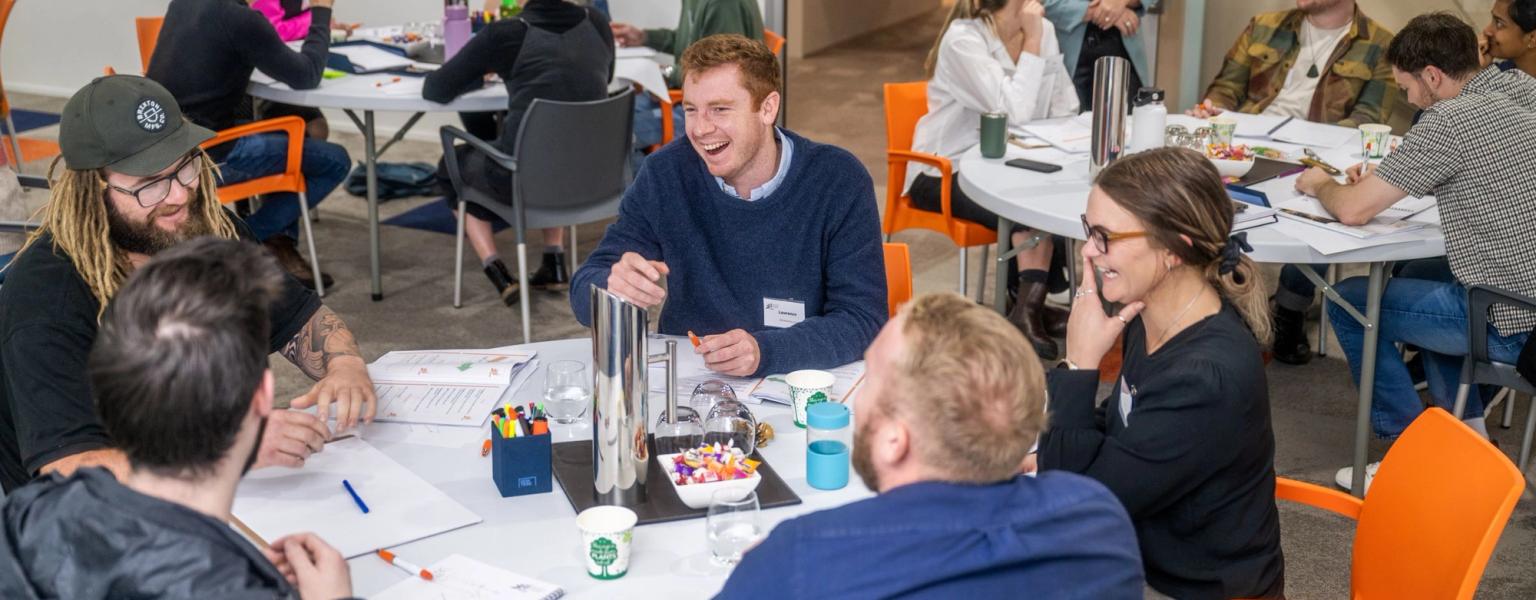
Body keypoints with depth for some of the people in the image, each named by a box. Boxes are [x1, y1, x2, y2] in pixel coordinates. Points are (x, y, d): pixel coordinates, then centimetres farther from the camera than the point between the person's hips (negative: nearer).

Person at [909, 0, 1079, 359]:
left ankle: (1029, 303, -8)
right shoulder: (963, 40, -19)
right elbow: (1015, 113, -28)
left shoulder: (1043, 31, 1)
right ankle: (1029, 308, -12)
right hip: (945, 172, -6)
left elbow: (1065, 113, 5)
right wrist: (1032, 44, -23)